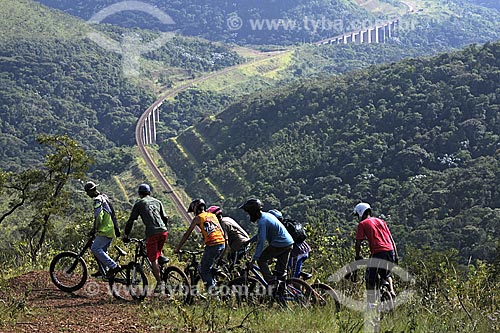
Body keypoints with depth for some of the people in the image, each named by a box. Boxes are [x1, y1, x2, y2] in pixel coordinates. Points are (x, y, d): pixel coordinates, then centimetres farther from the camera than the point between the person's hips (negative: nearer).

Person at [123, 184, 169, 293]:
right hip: (164, 232, 4)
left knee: (153, 260, -2)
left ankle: (159, 282, -9)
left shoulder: (139, 204, 9)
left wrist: (126, 235, 16)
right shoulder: (158, 202, 21)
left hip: (152, 233, -4)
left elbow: (131, 220, 7)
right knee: (158, 251, 31)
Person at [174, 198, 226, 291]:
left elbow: (187, 234, 5)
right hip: (222, 243, 6)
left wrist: (177, 248, 11)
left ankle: (211, 288, -2)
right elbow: (222, 232, 25)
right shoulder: (212, 215, 21)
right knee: (209, 267, 23)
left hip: (212, 245, -6)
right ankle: (214, 285, 21)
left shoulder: (198, 218, 4)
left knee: (204, 270, 5)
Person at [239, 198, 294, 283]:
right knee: (281, 271, 17)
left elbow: (261, 241, -21)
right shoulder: (267, 215, 13)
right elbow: (260, 235, 25)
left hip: (280, 244, -9)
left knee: (261, 259, 1)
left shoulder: (262, 222, -17)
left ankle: (271, 281, -5)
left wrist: (254, 258, -19)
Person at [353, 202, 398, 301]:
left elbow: (358, 243, 3)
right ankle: (391, 290, 9)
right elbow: (391, 239, 21)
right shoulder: (381, 221, 24)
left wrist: (358, 257, 17)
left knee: (370, 281, 6)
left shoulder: (362, 224, 8)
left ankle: (371, 304, 0)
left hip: (378, 253, -5)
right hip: (390, 251, 5)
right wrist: (396, 255, 24)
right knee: (386, 273, 31)